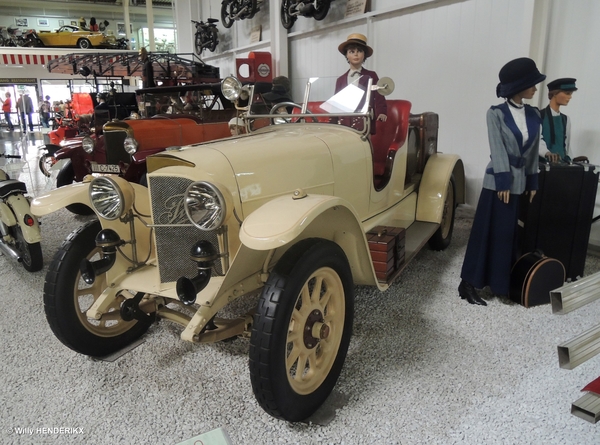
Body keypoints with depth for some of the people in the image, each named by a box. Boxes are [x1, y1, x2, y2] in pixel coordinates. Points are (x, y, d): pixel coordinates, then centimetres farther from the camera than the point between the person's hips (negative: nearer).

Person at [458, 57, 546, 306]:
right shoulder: (496, 113, -5)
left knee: (509, 234, 10)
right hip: (498, 181, -5)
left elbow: (534, 151, 11)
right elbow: (497, 150, -11)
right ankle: (468, 284, 4)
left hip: (521, 181, 5)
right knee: (487, 232, -3)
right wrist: (503, 182, -16)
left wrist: (533, 182, 8)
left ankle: (502, 284, 22)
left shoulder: (534, 115, 10)